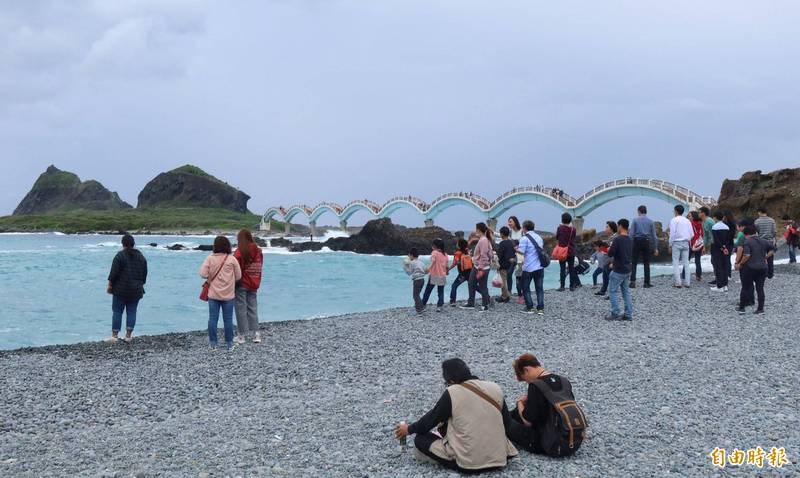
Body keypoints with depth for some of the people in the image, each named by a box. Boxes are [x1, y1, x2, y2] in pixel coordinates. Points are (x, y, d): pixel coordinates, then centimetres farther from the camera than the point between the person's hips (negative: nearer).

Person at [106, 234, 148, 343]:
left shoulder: (120, 255, -9)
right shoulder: (141, 256, 8)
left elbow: (113, 272, -11)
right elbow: (145, 273, 12)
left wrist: (110, 285, -2)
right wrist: (140, 285, 21)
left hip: (121, 290, -4)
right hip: (136, 290, 4)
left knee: (117, 312, 2)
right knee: (131, 312, 7)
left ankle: (114, 335, 3)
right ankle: (128, 335, 8)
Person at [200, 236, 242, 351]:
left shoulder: (210, 258, -6)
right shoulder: (232, 259, -7)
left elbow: (203, 274, -11)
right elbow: (238, 276, -3)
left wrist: (211, 278, 8)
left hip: (213, 294, 1)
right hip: (228, 295, -1)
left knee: (213, 319, 7)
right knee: (228, 319, 7)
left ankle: (213, 344, 11)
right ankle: (229, 343, 14)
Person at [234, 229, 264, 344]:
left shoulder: (240, 252, -14)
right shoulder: (259, 251, 4)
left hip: (242, 284, -5)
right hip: (254, 285, 5)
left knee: (241, 309, 3)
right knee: (253, 309, 11)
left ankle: (241, 335, 8)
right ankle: (256, 333, 9)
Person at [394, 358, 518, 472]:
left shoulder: (452, 393, -11)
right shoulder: (495, 387, 1)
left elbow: (431, 418, 3)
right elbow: (506, 423, 10)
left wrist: (409, 429, 20)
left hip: (469, 462, -7)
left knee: (420, 439, 9)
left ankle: (463, 463, 3)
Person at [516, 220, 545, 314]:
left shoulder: (524, 238, -11)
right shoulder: (539, 237, 11)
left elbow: (522, 251, -20)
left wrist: (516, 249, 1)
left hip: (528, 268, -5)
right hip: (539, 267, 5)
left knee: (525, 288, 9)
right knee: (539, 288, 8)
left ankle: (529, 307, 7)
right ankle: (540, 308, 4)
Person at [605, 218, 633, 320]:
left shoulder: (617, 239, -17)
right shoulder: (630, 240, 8)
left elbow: (610, 254, -20)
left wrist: (609, 250, 3)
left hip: (618, 271, -8)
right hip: (627, 270, 8)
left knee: (612, 291, 1)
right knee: (626, 291, 12)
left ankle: (615, 314, -1)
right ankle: (628, 314, 12)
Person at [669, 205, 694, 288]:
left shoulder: (674, 220, -7)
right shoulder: (687, 221, 9)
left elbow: (672, 233, -11)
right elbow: (692, 234, 8)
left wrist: (670, 245, -5)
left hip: (676, 243, -5)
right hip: (686, 243, 5)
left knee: (676, 263, -1)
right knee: (686, 263, 8)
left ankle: (678, 282, -7)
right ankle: (687, 283, 6)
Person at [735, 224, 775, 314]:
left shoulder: (747, 242, -11)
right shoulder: (763, 241, 7)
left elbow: (746, 255, -21)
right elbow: (773, 249, 12)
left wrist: (740, 264, -9)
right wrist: (765, 258, 13)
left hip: (749, 268, -5)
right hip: (763, 268, 5)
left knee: (745, 288, 6)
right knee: (760, 288, 8)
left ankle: (741, 308, 12)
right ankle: (760, 309, 9)